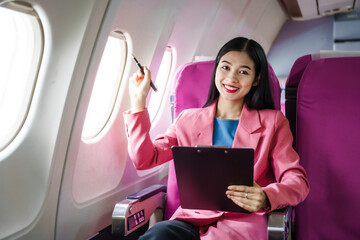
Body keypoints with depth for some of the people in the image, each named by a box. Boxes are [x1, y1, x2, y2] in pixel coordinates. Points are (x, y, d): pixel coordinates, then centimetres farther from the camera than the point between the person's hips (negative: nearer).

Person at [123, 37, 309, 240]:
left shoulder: (273, 122, 11)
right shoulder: (189, 120, 16)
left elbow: (298, 181, 2)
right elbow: (144, 159, 7)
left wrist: (265, 198, -20)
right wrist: (139, 101, 4)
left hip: (242, 222, -2)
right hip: (192, 219, 3)